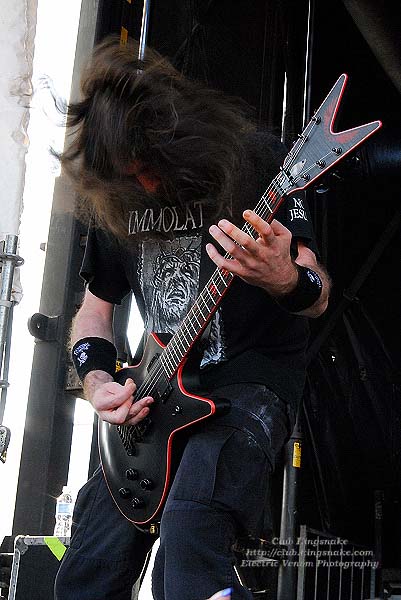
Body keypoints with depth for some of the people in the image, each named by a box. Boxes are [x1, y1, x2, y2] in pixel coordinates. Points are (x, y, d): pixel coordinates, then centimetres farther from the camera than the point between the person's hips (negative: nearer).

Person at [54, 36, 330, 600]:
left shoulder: (255, 159, -9)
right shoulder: (114, 196, 5)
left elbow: (318, 295, -9)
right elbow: (94, 306, 15)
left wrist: (284, 281, -34)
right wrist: (98, 380, -5)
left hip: (252, 376, -5)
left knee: (189, 540, -35)